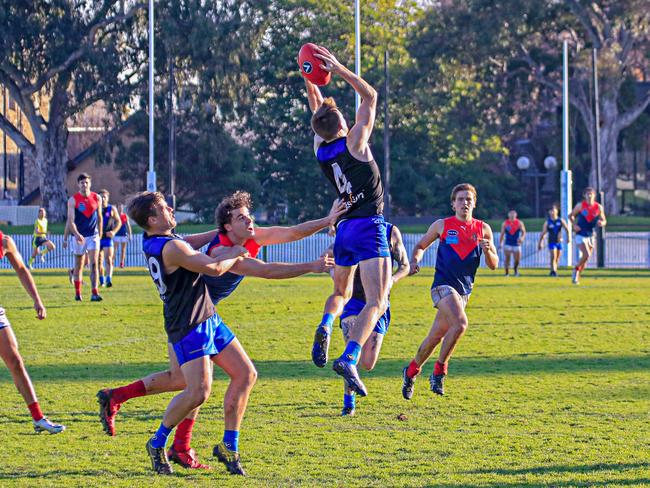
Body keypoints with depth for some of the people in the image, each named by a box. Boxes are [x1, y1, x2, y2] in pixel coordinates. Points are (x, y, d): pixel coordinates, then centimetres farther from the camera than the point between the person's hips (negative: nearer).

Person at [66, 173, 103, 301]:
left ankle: (94, 294, -18)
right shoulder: (73, 200, -6)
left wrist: (100, 234, 15)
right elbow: (70, 220, -12)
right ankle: (77, 293, 22)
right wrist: (76, 234, -26)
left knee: (94, 264, -11)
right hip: (78, 236, -1)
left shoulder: (97, 198, 3)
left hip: (93, 235, 1)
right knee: (79, 266, 9)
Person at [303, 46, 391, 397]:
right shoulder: (354, 142, -11)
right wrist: (338, 69, -3)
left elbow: (317, 107, 21)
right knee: (376, 302, -12)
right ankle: (349, 358, -33)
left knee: (341, 292, 26)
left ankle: (325, 328, -6)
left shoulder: (320, 149, 3)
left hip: (344, 227, 6)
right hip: (369, 226, -6)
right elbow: (370, 96, -4)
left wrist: (310, 78, 16)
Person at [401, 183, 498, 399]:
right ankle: (439, 370, -13)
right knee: (460, 323, -27)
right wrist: (415, 260, -5)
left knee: (437, 335, 10)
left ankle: (411, 371, 31)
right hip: (443, 284, -4)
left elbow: (494, 265, 7)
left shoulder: (483, 229, 7)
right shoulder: (442, 225, 2)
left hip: (464, 290, 4)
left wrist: (487, 250, -14)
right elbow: (421, 246, 16)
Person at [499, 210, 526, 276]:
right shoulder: (505, 223, 2)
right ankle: (507, 273, -3)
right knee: (507, 258, -11)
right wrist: (500, 243, 4)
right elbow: (502, 234, 8)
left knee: (517, 260, 2)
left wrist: (522, 238, -22)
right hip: (508, 244, 0)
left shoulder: (519, 223, 1)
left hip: (516, 244, 1)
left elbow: (523, 232, -1)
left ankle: (516, 270, 32)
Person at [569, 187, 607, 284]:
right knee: (586, 255, -21)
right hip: (581, 235, -4)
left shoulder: (599, 207, -1)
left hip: (591, 235, 4)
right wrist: (574, 225, -12)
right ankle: (576, 269, 4)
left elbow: (604, 221, 6)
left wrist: (601, 223, -18)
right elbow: (571, 216, 5)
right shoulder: (580, 206, -7)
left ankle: (577, 276, 27)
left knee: (586, 257, 9)